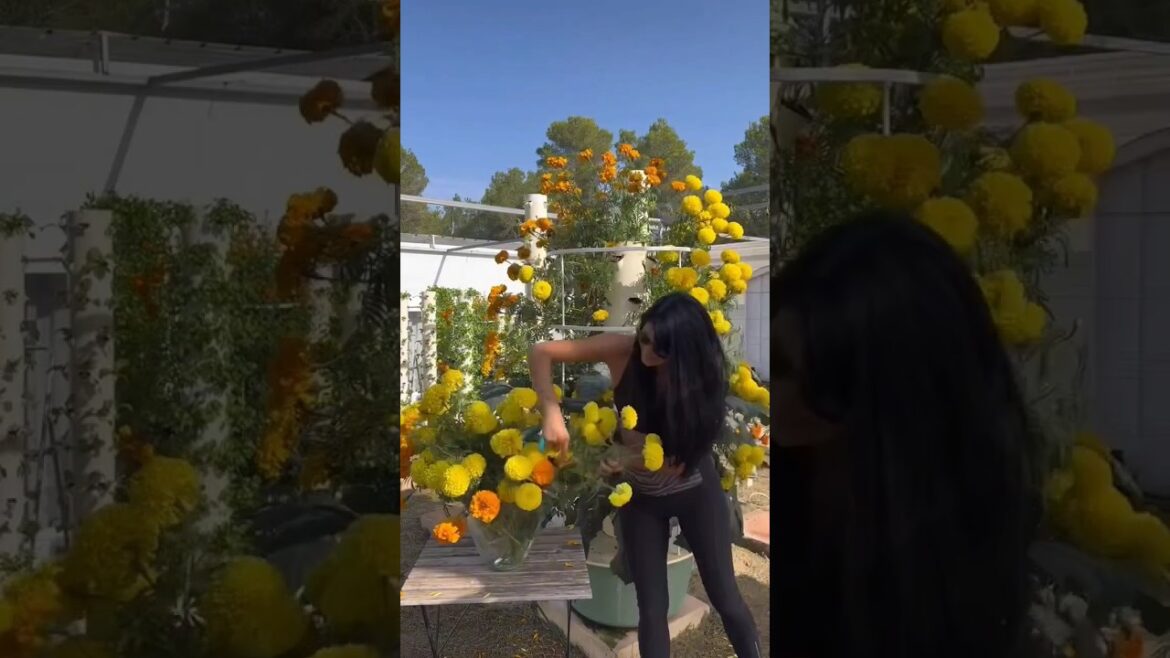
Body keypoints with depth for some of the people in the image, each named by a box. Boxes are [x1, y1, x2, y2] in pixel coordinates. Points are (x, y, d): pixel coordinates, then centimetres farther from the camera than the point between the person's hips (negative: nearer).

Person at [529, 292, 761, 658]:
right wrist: (552, 414, -34)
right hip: (640, 495, 1)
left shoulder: (701, 373, -23)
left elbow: (686, 450, -18)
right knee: (652, 608, 5)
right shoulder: (623, 351, -23)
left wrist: (632, 458, -33)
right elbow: (540, 353, -21)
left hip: (695, 490, 0)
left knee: (725, 598, 10)